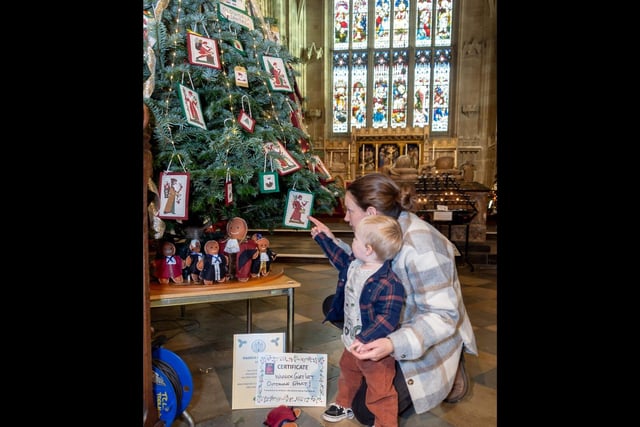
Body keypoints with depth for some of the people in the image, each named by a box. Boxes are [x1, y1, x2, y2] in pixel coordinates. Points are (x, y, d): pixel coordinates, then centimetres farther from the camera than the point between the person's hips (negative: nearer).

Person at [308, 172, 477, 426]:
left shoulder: (418, 245, -33)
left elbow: (444, 315, -32)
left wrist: (394, 345, -45)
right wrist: (331, 242, -1)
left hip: (428, 342, -8)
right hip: (396, 324, 8)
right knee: (333, 305, 5)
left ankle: (447, 373, 9)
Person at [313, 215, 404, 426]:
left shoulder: (389, 284, -34)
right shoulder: (353, 264, -6)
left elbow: (388, 318, -33)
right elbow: (339, 256, 16)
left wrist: (365, 339, -40)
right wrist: (322, 237, 25)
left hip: (373, 349, -9)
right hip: (352, 341, 10)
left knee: (380, 392, 7)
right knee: (347, 372, 32)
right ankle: (344, 405, 58)